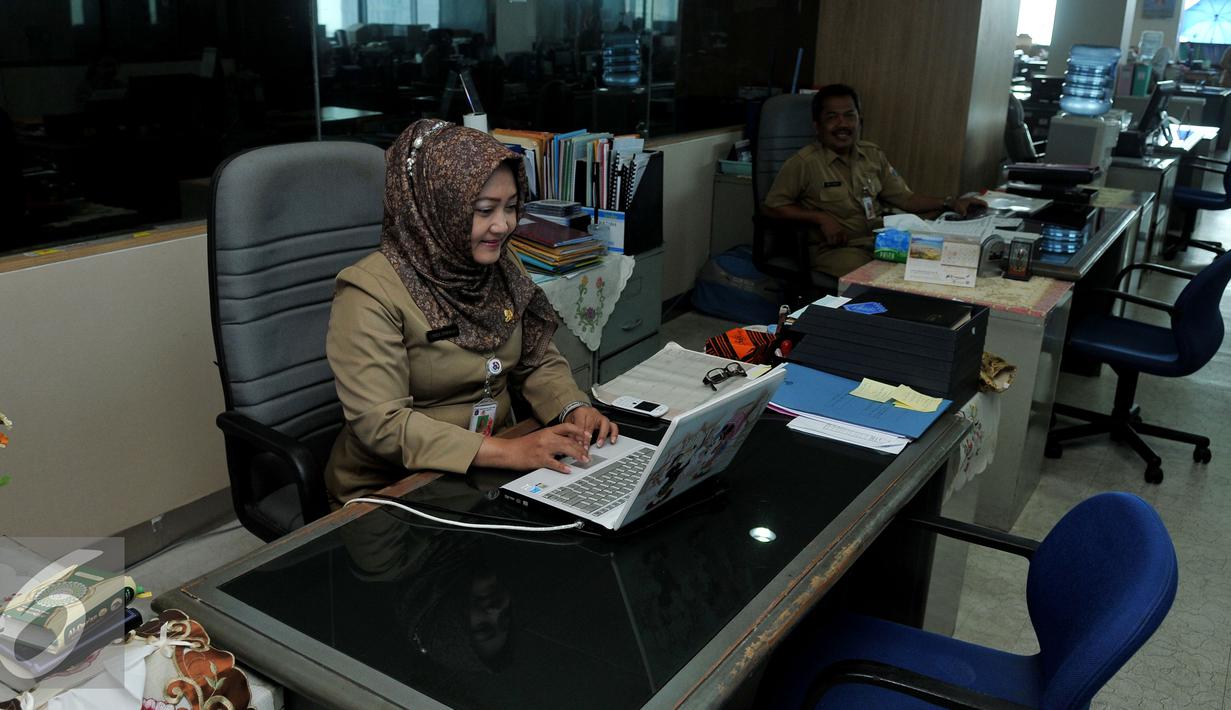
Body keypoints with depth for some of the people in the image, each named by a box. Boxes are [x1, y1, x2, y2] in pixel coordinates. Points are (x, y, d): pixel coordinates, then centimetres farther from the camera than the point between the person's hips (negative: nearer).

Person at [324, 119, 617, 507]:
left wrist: (573, 409, -11)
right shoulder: (372, 292, -17)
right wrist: (507, 452, -31)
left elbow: (539, 362, 10)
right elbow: (381, 422, -23)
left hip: (494, 474, 7)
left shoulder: (503, 267, 4)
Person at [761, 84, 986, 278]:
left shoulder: (873, 155, 11)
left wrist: (950, 203, 3)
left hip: (879, 241, 6)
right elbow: (773, 206, -5)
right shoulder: (804, 163, -7)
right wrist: (821, 218, -13)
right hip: (833, 249, -6)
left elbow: (905, 199, 16)